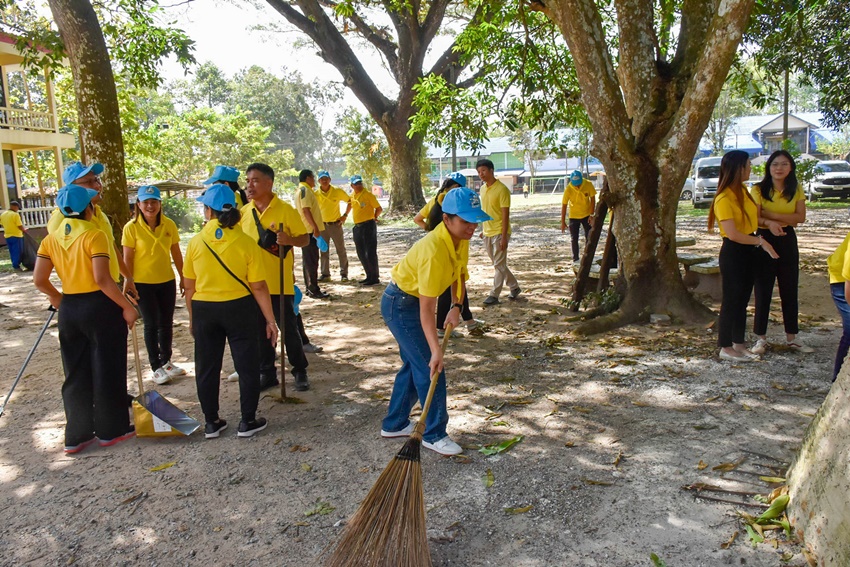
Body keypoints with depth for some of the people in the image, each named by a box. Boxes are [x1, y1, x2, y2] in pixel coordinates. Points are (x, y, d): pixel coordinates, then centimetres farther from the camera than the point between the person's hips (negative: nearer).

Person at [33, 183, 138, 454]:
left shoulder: (51, 239, 4)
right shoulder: (94, 235, -14)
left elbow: (39, 280, 2)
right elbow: (102, 279, -21)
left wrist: (56, 297, 20)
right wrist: (127, 307, -15)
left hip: (69, 310, 6)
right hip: (100, 307, -6)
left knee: (76, 373, 14)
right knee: (106, 370, 8)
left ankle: (76, 435, 21)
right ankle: (111, 429, 19)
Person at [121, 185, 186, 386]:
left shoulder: (169, 225, -2)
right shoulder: (131, 228, -10)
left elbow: (176, 253, 6)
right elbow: (127, 258, -7)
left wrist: (183, 278, 9)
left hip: (167, 281, 3)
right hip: (143, 284, -3)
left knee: (166, 323, 12)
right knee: (151, 324, 3)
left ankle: (166, 361, 29)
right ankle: (156, 367, 14)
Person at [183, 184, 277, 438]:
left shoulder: (196, 242, -5)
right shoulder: (245, 242, -10)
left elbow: (189, 286, 1)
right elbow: (258, 287, -10)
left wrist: (192, 318, 14)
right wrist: (270, 320, -3)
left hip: (204, 310, 2)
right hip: (238, 308, -2)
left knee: (207, 367, 14)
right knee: (247, 365, 10)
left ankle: (211, 422, 23)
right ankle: (248, 422, 15)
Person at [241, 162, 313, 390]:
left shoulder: (285, 210, -8)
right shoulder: (244, 212, 5)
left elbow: (305, 239, -6)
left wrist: (288, 239, -25)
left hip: (280, 282, -4)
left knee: (288, 329, 3)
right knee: (260, 330, 11)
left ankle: (300, 371, 18)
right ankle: (267, 373, 24)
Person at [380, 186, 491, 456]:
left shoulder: (460, 238, -7)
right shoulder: (434, 251, -34)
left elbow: (459, 273, 10)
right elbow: (426, 309, -32)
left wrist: (456, 306, -4)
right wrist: (436, 350, -33)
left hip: (412, 302, 9)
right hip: (400, 304, -9)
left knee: (413, 363, 17)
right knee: (430, 368, -7)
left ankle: (394, 424, 31)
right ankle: (434, 435, 7)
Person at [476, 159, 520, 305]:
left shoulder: (502, 189, -15)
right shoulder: (483, 188, 8)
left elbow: (505, 214, -17)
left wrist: (504, 236, -20)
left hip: (499, 232, -8)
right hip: (487, 232, 8)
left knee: (499, 265, -2)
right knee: (498, 264, 15)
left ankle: (494, 295, 3)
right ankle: (514, 287, 28)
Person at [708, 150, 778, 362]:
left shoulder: (743, 192, 9)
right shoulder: (724, 199, -19)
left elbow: (755, 214, 19)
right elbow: (733, 234, -24)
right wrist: (761, 241, -17)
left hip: (748, 251, 9)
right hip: (733, 252, -9)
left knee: (743, 299, 14)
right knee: (731, 300, -1)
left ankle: (739, 344, 24)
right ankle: (726, 348, 9)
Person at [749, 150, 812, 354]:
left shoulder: (796, 190, 5)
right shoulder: (758, 190, -5)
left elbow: (800, 217, -7)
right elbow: (754, 218, -15)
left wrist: (772, 215, -19)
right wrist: (769, 223, -36)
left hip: (788, 240, 3)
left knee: (790, 290, 9)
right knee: (763, 291, 1)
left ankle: (791, 337, 21)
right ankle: (761, 338, 9)